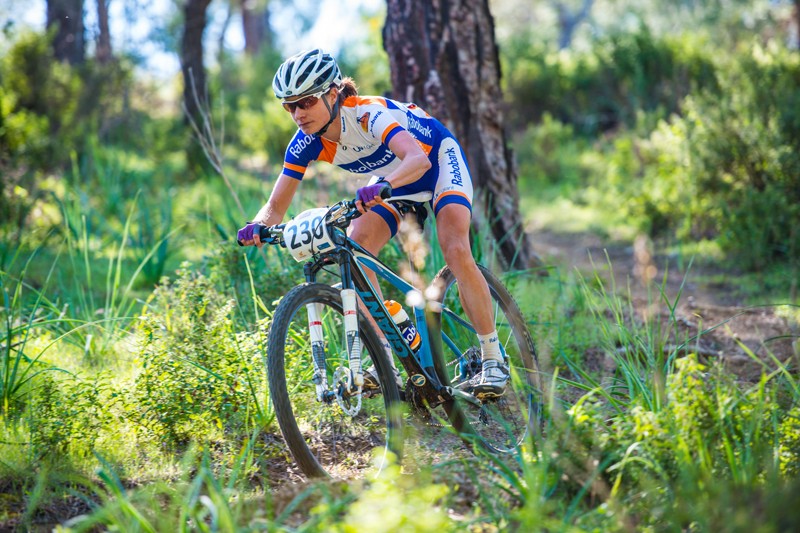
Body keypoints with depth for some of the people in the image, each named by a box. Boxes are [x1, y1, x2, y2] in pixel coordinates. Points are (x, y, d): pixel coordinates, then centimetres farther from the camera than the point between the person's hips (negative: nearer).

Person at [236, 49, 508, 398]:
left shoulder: (369, 114, -37)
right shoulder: (306, 143, -20)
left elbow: (418, 158, -53)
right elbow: (277, 204, -17)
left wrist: (382, 185, -72)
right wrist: (258, 226, -40)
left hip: (437, 159, -6)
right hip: (390, 180, 6)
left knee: (455, 250, -25)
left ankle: (493, 359, -13)